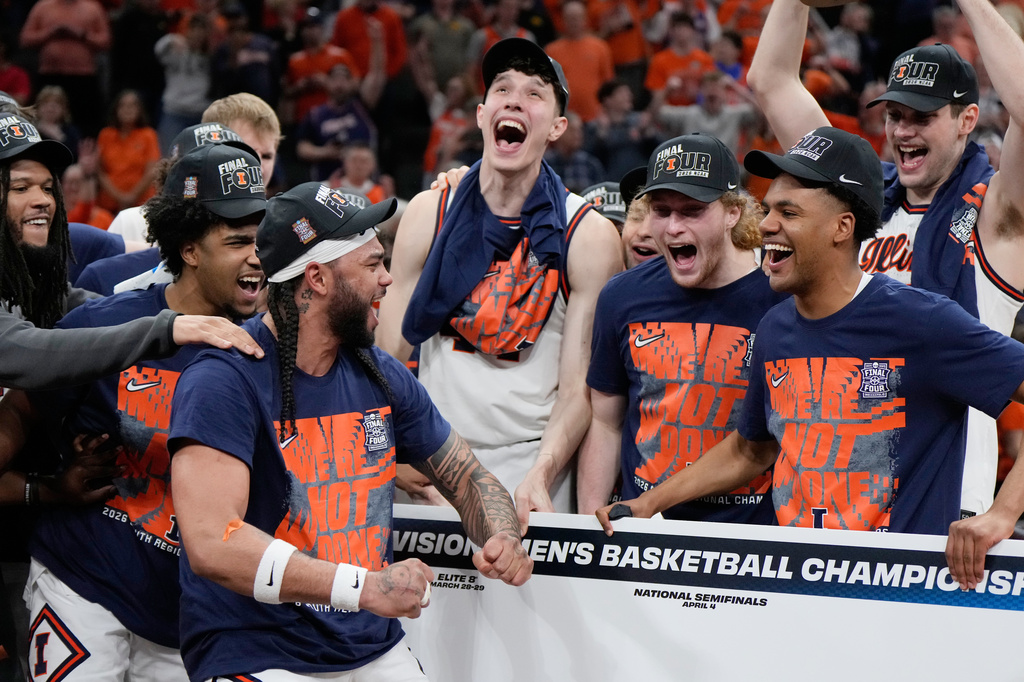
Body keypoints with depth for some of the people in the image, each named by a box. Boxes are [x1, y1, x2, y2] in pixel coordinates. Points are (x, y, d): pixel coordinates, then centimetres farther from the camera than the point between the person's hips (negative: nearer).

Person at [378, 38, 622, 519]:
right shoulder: (429, 213, 5)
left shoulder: (589, 237, -3)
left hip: (530, 465, -2)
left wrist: (540, 476, -22)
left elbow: (579, 387, -6)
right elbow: (389, 357, 5)